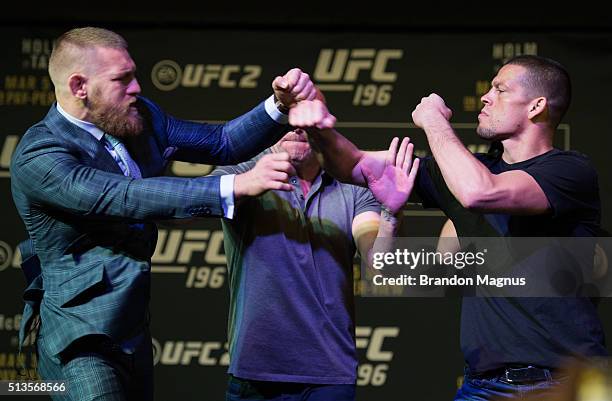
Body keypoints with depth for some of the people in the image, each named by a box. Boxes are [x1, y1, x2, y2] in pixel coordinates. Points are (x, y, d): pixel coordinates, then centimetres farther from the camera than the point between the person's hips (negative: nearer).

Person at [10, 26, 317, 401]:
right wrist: (236, 185, -36)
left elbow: (222, 143, 13)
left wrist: (281, 106, -5)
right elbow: (128, 197, -31)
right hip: (81, 342, -8)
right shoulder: (37, 156, -19)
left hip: (134, 329, 8)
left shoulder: (140, 116, 6)